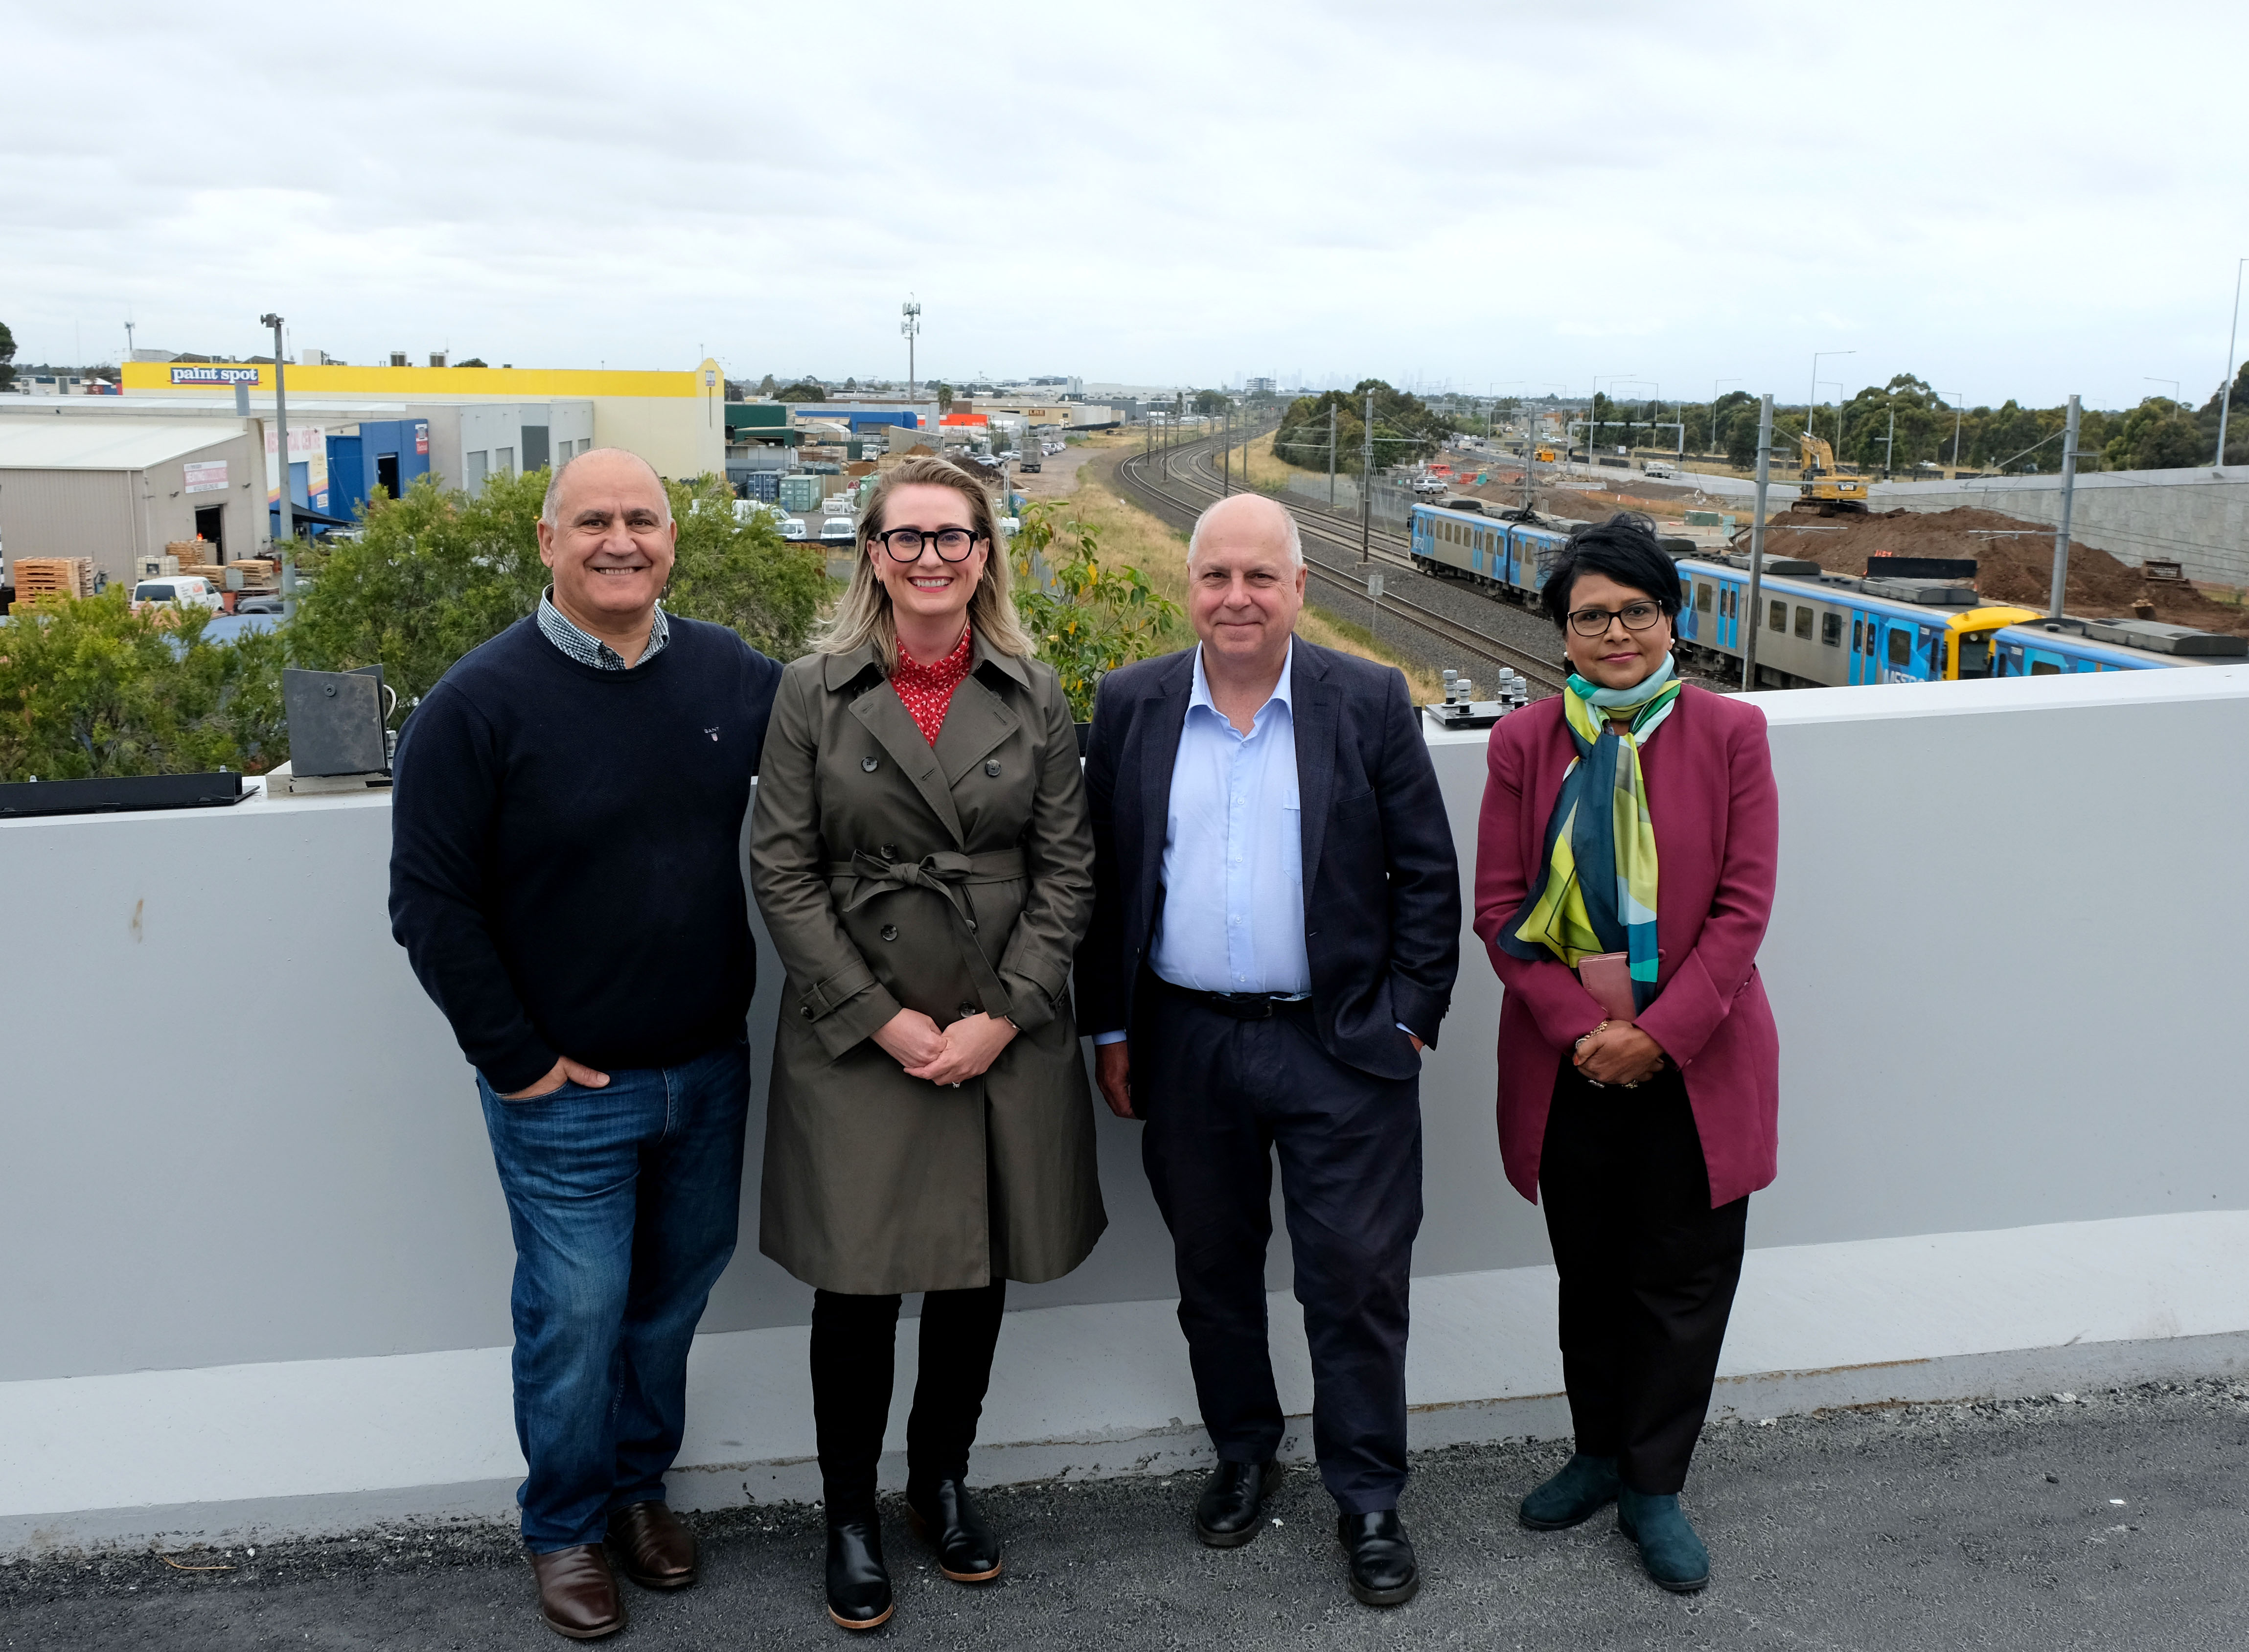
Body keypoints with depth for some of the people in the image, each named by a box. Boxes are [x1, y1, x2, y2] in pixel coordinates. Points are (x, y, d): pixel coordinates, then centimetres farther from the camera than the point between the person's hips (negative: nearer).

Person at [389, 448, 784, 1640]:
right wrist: (513, 1058, -12)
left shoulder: (729, 674, -1)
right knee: (576, 1314, 6)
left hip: (708, 1069, 4)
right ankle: (564, 1527, 30)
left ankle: (640, 1481, 41)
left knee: (675, 1292, 18)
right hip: (564, 1091, -4)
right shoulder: (481, 702, -14)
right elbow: (430, 904, -12)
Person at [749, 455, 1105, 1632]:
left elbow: (1066, 873, 2)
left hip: (1004, 1037, 2)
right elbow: (782, 873, -4)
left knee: (977, 1276, 12)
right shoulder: (814, 693, -1)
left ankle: (942, 1480, 35)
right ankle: (849, 1516, 24)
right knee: (856, 1285, 4)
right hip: (855, 1039, -2)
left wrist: (999, 1019, -8)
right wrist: (882, 1017, -10)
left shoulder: (1037, 698, 3)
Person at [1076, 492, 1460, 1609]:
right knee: (1213, 1268, 16)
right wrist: (1110, 1028, 4)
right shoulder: (1132, 705, 2)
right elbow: (1102, 879, 5)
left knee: (1357, 1278, 3)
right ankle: (1242, 1453, 37)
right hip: (1186, 1048, 2)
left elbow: (1425, 875, 0)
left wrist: (1409, 1021, -4)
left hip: (1340, 1049, -2)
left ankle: (1367, 1498, 21)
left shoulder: (1370, 704, -3)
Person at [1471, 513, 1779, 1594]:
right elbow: (1499, 909, -2)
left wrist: (1659, 1035, -16)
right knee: (1589, 1274, 16)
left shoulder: (1729, 734, -4)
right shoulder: (1526, 744, 0)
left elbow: (1743, 906, -8)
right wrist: (1579, 1028, -13)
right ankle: (1600, 1453, 36)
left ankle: (1653, 1487, 26)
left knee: (1682, 1279, 8)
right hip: (1568, 1060, 2)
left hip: (1693, 1058, -1)